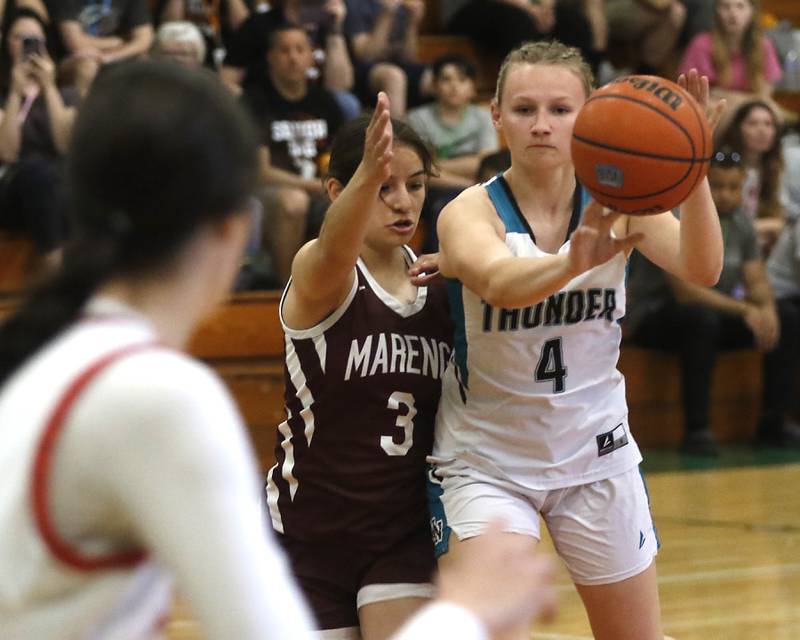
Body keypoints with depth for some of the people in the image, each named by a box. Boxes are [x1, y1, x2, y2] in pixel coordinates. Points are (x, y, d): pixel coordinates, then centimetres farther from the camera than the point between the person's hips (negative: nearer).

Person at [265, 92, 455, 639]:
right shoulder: (318, 274, -14)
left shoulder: (438, 281, 2)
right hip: (311, 528, -3)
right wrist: (369, 173, -60)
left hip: (407, 528, 3)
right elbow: (335, 253, -40)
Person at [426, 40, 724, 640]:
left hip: (596, 455, 3)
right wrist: (573, 262, -61)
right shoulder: (471, 212, -16)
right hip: (487, 461, -3)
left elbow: (701, 269, -26)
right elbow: (500, 284, -39)